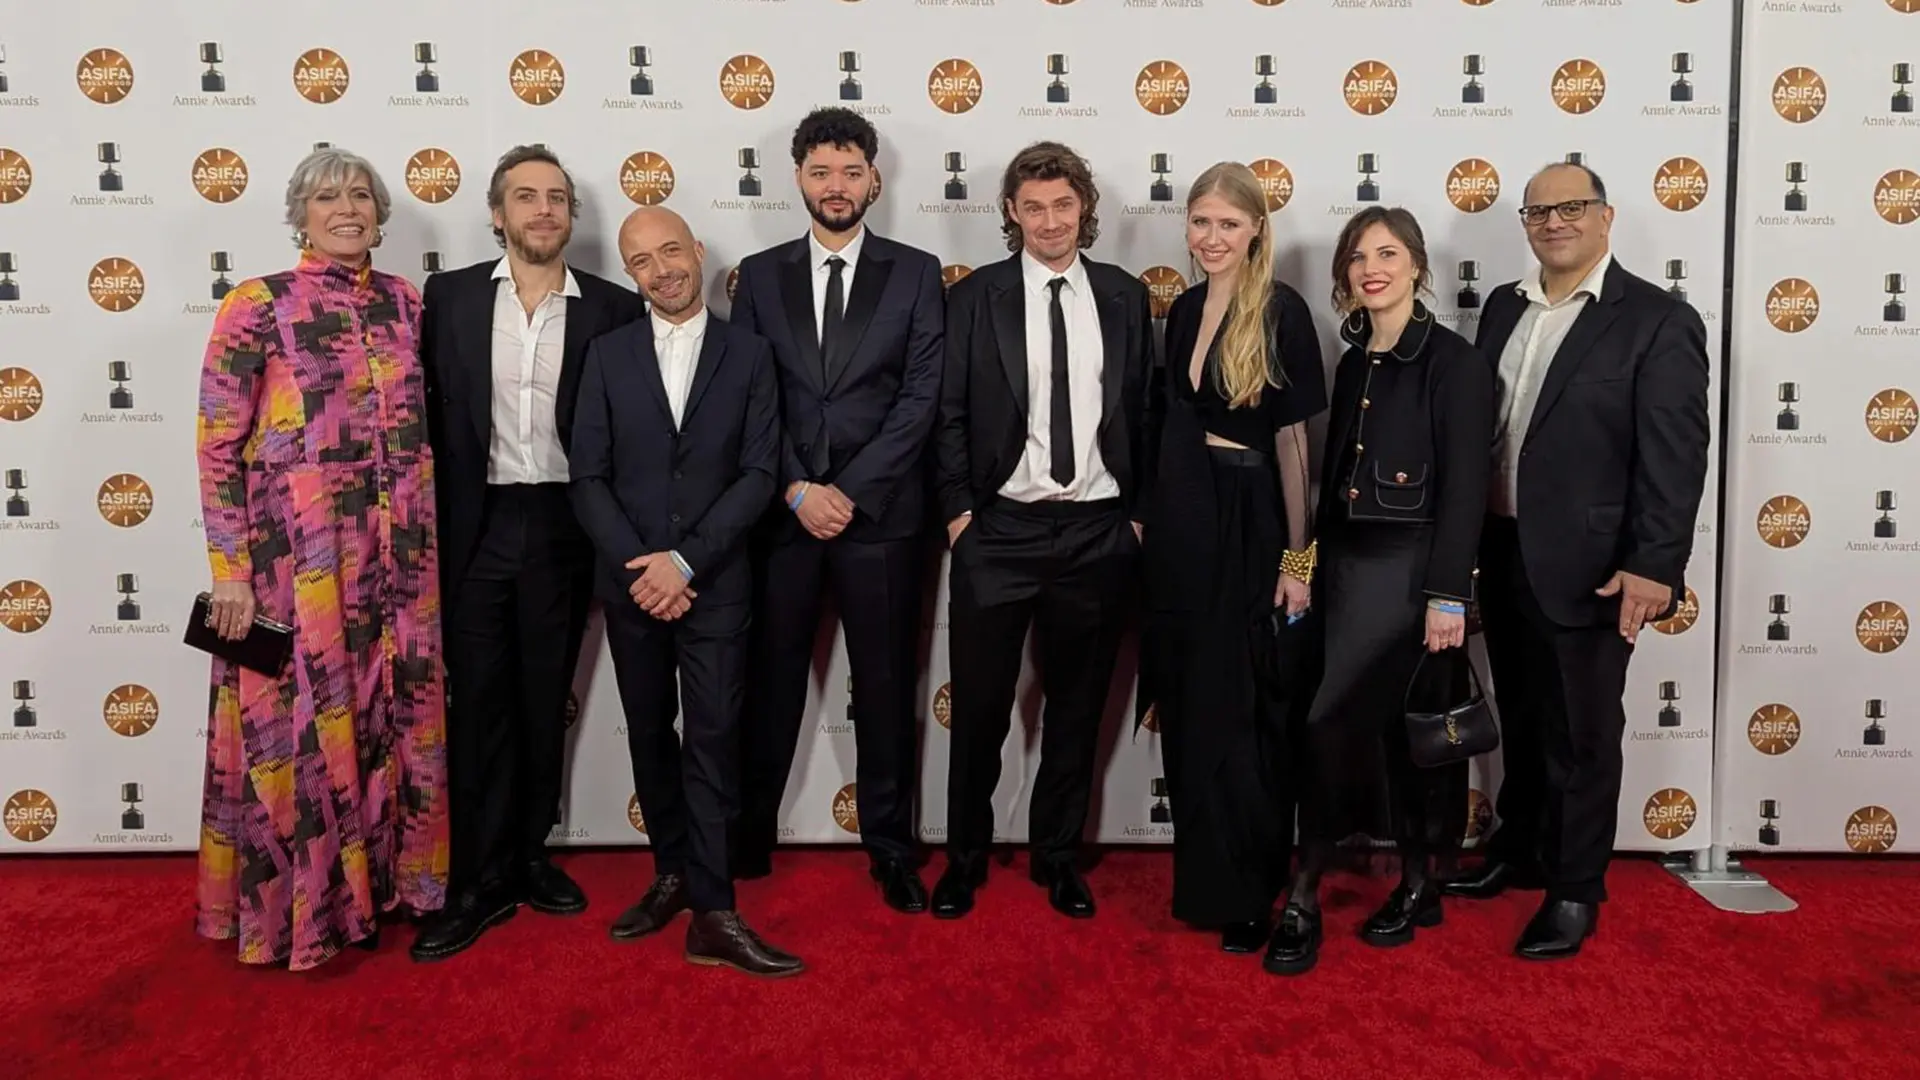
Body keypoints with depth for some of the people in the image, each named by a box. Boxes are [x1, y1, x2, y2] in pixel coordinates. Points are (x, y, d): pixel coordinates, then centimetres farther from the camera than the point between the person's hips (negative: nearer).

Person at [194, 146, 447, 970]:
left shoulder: (404, 302, 10)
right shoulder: (257, 305, -4)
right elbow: (217, 445, -6)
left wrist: (426, 544, 11)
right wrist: (231, 571, -10)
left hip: (396, 554, 5)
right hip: (294, 551, -4)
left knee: (392, 718, 12)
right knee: (297, 723, 4)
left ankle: (380, 880, 29)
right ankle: (296, 908, 20)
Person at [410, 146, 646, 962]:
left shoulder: (613, 308, 2)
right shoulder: (449, 296, 3)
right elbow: (427, 413, 3)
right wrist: (431, 522, -2)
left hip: (562, 527, 1)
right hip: (475, 527, 0)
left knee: (545, 700, 11)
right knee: (478, 702, 4)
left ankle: (529, 854, 27)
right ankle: (480, 880, 13)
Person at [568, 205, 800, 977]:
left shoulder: (749, 354, 1)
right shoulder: (608, 355, 5)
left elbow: (759, 474, -5)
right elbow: (588, 478, 1)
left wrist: (686, 560, -14)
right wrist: (636, 565, -12)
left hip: (715, 582, -2)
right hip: (630, 581, 2)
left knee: (712, 739, -4)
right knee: (650, 735, 11)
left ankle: (712, 913, 0)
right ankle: (672, 873, 27)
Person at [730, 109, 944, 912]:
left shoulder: (914, 272, 4)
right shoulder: (761, 274, 9)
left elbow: (923, 394, -3)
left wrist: (851, 490, -10)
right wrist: (797, 489, -9)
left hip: (881, 513, -1)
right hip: (781, 511, 1)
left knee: (886, 687, 6)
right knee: (771, 682, 9)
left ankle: (891, 848, 19)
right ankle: (748, 838, 24)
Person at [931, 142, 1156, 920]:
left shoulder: (1125, 296, 7)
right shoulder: (976, 296, 1)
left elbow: (1143, 411, 9)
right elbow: (949, 412, 1)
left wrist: (1141, 510, 4)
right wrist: (957, 507, -5)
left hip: (1098, 530, 2)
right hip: (1000, 528, -2)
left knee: (1078, 702, 11)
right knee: (980, 702, 6)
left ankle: (1057, 855, 27)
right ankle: (965, 856, 24)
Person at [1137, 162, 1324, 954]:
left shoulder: (1281, 312, -10)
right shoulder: (1184, 310, 9)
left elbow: (1293, 439, -10)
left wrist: (1297, 557, -9)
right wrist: (1154, 515, 11)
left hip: (1245, 526, -6)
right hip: (1178, 519, 6)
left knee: (1237, 711, 4)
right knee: (1188, 708, 12)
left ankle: (1246, 892, 19)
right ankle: (1203, 872, 28)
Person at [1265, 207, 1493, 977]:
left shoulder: (1454, 362, -8)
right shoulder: (1353, 364, 11)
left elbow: (1465, 487, -12)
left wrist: (1448, 596, -17)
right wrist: (1318, 565, 10)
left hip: (1411, 568, -6)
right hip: (1349, 564, 6)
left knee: (1332, 724, -10)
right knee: (1386, 727, 11)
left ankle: (1305, 896, 1)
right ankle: (1416, 883, 25)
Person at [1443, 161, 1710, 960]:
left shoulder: (1658, 320, -8)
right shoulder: (1505, 307, 10)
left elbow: (1676, 457, -13)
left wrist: (1655, 566, -20)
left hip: (1584, 563, -5)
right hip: (1502, 553, 6)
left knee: (1581, 733, 7)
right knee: (1520, 719, 19)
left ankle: (1575, 890, 22)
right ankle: (1518, 849, 37)